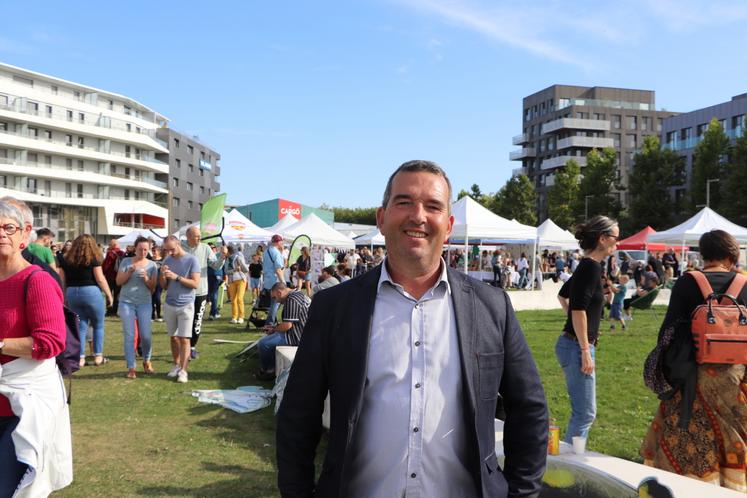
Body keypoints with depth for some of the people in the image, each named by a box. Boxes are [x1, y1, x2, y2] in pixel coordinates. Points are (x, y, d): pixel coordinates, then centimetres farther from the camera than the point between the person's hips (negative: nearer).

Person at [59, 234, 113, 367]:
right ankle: (98, 356, 11)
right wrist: (109, 295, 0)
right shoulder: (93, 259, -5)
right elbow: (100, 279, -8)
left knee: (81, 326, 12)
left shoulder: (67, 260, 6)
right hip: (91, 292, -4)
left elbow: (62, 280, 6)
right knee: (98, 325, 11)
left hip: (72, 293, 4)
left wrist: (64, 297, 14)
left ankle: (80, 357, 10)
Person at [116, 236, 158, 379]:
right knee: (129, 336, -3)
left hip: (144, 303, 0)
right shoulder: (126, 262, 5)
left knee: (146, 336, -6)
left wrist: (146, 279, -15)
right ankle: (131, 368, 2)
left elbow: (153, 287, 4)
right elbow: (118, 281, 2)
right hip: (126, 302, 0)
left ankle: (146, 361, 21)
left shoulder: (152, 265, 6)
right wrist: (129, 272, -14)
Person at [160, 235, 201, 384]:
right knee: (174, 337, 9)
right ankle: (176, 365, 20)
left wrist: (177, 277, -20)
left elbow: (195, 284, -13)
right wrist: (163, 275, -11)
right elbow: (164, 286, 9)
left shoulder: (191, 260, -7)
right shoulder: (167, 260, 7)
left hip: (186, 306, -4)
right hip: (169, 305, 4)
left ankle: (183, 370, -6)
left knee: (184, 338, -6)